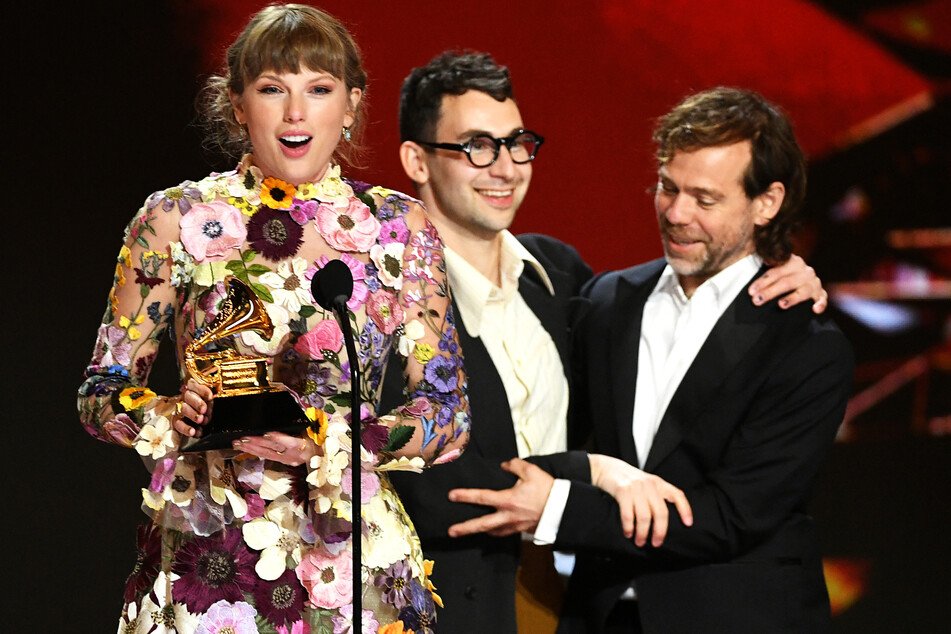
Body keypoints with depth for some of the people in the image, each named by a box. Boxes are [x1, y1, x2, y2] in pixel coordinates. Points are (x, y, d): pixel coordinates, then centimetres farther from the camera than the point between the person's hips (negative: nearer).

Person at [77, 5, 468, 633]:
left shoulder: (399, 228, 3)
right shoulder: (177, 220, 2)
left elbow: (450, 416, 2)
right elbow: (101, 395, 5)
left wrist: (330, 443, -15)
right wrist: (176, 415, -16)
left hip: (351, 557, 1)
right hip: (205, 555, -1)